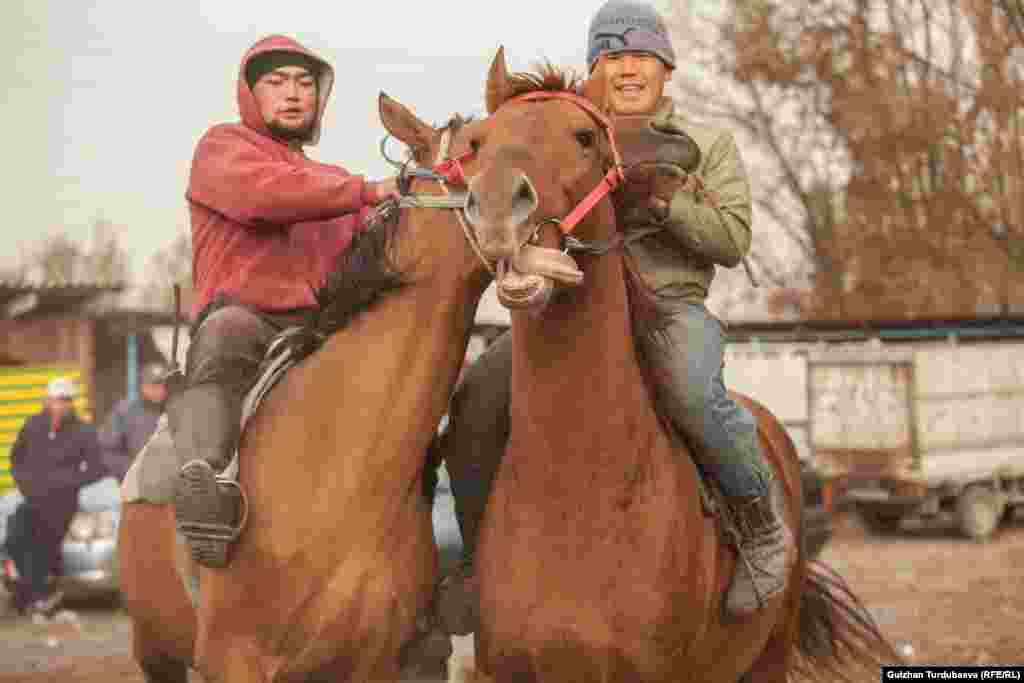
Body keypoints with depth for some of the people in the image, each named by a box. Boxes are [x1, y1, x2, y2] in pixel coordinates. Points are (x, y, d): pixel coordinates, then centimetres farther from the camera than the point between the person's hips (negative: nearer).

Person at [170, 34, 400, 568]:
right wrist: (365, 190, -10)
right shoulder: (223, 145, 13)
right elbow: (265, 193, -10)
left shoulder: (334, 181, 32)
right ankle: (201, 474, -60)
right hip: (247, 320, -6)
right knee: (227, 331, -39)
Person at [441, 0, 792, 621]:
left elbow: (733, 240, 1)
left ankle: (763, 527, -13)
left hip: (672, 307, -3)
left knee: (692, 393, -37)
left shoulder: (707, 145, 10)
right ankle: (482, 557, -1)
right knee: (476, 400, -20)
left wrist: (661, 199, -14)